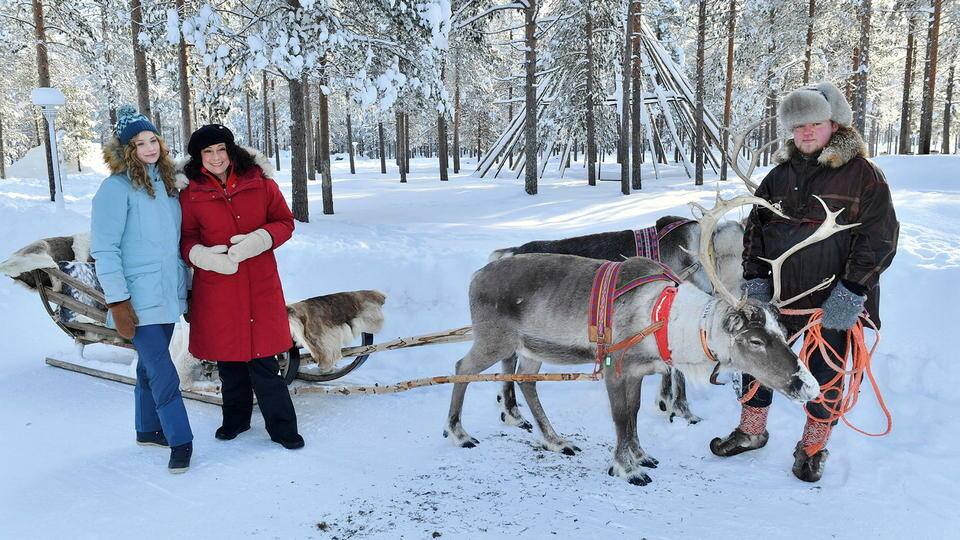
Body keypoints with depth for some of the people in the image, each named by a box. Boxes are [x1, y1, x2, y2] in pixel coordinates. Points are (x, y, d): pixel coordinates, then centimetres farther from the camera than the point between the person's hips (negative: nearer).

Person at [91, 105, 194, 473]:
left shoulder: (165, 182, 9)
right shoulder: (116, 188, -11)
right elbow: (104, 250, -14)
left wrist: (184, 284, 16)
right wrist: (117, 303, -17)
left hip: (168, 294, 7)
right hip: (139, 300, -7)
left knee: (151, 365, 18)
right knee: (163, 372, -8)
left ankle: (148, 430, 32)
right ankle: (180, 441, 4)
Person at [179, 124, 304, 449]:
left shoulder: (259, 182, 0)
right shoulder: (191, 193, 0)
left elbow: (285, 222, 4)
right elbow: (186, 239, 6)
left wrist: (257, 240, -15)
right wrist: (202, 255, -17)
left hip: (259, 286, -1)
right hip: (216, 287, 1)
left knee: (263, 360, -1)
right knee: (228, 360, 12)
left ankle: (282, 427, 13)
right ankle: (236, 419, 35)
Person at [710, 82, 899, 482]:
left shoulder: (863, 174, -5)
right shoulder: (781, 174, 9)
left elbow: (879, 238, -8)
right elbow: (755, 227, 12)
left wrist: (852, 290, -15)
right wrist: (755, 279, 2)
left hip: (834, 302, -4)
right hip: (778, 294, 4)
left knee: (825, 377, 7)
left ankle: (813, 448, 27)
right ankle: (751, 430, 33)